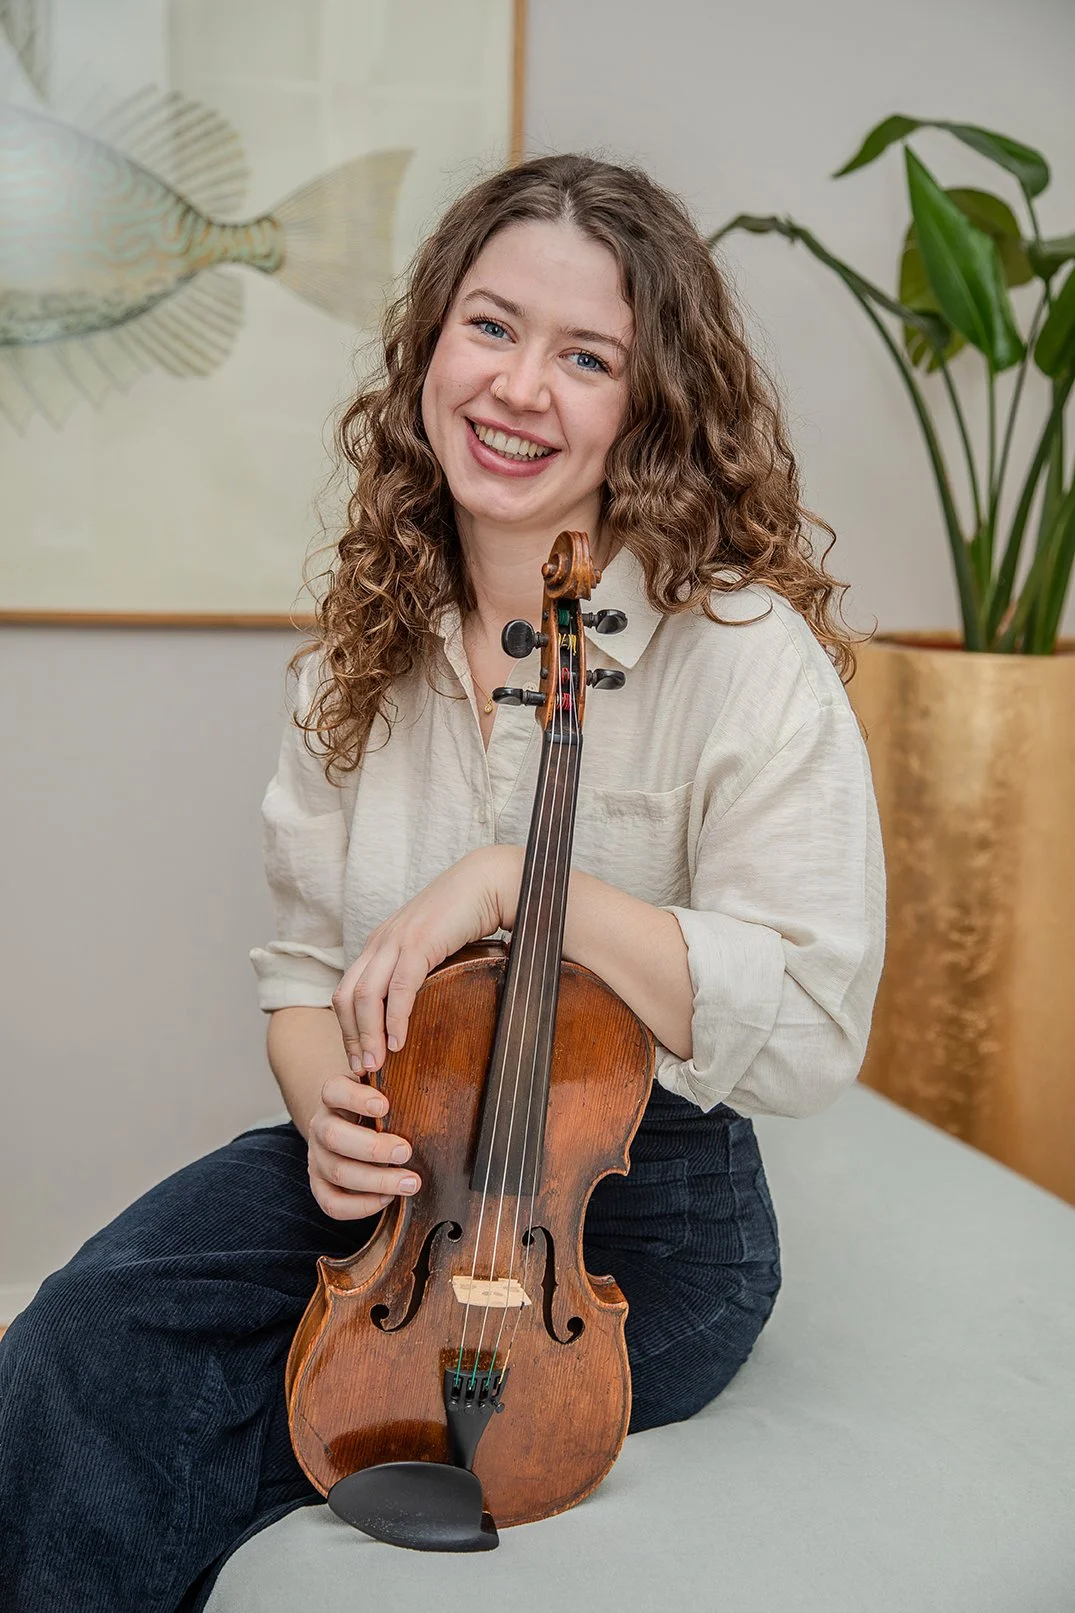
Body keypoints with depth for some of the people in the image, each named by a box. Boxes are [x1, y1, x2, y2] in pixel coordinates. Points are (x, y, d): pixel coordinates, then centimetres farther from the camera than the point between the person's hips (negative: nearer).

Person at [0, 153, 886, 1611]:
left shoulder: (743, 656, -15)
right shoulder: (369, 651, 4)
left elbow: (811, 1034, -20)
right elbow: (309, 960, 10)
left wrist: (519, 876, -25)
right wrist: (329, 1101, -12)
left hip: (638, 1221, -4)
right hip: (390, 1165, 5)